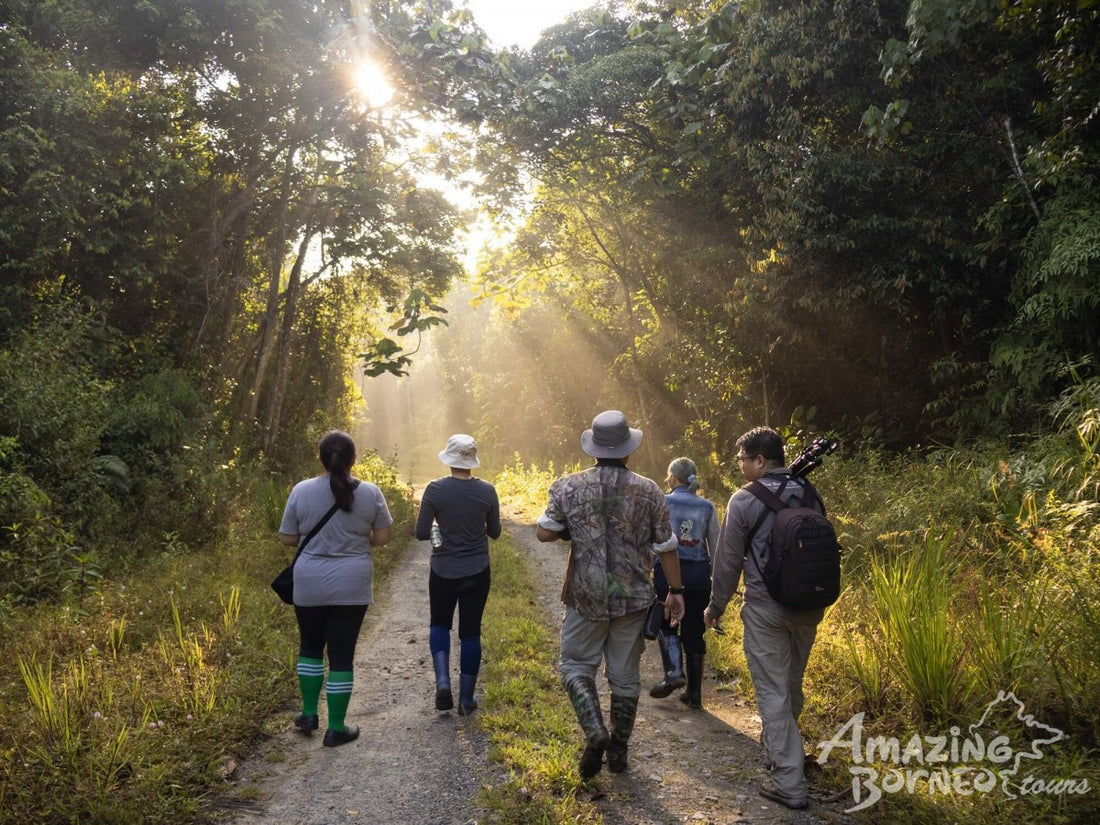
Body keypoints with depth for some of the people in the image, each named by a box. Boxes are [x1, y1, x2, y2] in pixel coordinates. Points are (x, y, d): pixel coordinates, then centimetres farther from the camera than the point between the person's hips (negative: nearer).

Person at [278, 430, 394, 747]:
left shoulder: (301, 491, -7)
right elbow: (383, 537, -2)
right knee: (341, 655, 7)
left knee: (310, 646, 22)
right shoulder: (370, 493, -8)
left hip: (309, 586, 1)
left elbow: (287, 538, -1)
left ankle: (309, 714, 28)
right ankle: (336, 728, 14)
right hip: (351, 587, -1)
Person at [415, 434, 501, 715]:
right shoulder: (487, 491, -7)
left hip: (443, 571, -1)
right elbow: (494, 532, 3)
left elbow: (421, 533, -10)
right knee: (470, 632, 11)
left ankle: (443, 682, 3)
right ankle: (466, 700, 17)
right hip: (477, 572, 1)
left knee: (440, 624, 22)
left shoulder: (435, 489, -12)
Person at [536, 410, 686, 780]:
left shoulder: (569, 486, -6)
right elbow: (666, 546, -1)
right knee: (625, 675, 13)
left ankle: (595, 732, -6)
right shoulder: (649, 491, -5)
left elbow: (544, 532, -6)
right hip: (632, 598, 1)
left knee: (576, 666, 13)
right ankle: (618, 750, 24)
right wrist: (675, 591, 8)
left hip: (586, 596, -1)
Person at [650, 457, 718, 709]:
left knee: (666, 624, 17)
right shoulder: (707, 507, 6)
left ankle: (674, 671, -4)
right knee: (694, 633, 11)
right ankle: (694, 693, 15)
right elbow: (715, 548, 9)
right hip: (699, 574, 3)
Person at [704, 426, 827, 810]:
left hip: (766, 609, -6)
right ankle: (779, 743, 45)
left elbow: (728, 561, -8)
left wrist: (715, 607, 5)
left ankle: (788, 783, 4)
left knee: (773, 692, 2)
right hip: (808, 606, 6)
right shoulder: (809, 493, 3)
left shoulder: (744, 500, -12)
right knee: (792, 685, 23)